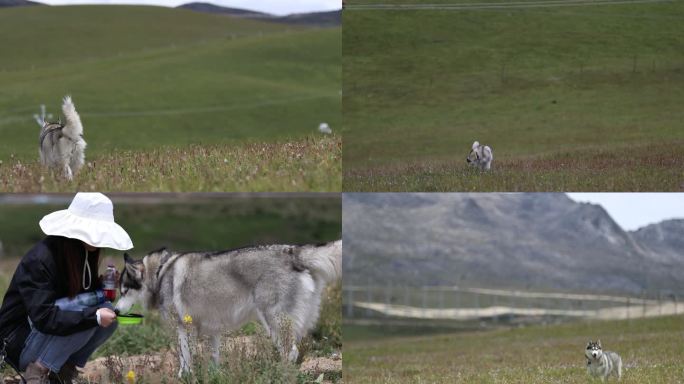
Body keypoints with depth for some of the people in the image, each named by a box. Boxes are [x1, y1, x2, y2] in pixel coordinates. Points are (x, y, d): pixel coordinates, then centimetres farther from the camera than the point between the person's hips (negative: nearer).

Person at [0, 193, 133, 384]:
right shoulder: (39, 261, -25)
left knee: (109, 313, -9)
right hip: (20, 343, -8)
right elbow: (44, 318, -32)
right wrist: (94, 316, -33)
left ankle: (64, 367, -2)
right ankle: (39, 369, -19)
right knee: (87, 315, -27)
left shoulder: (83, 254, 1)